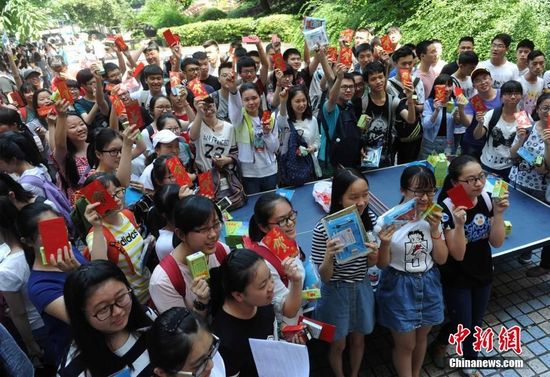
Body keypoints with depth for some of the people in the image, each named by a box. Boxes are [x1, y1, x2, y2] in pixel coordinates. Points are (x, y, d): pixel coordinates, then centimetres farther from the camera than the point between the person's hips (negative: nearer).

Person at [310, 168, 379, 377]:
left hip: (362, 289, 4)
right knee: (338, 344, 18)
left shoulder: (370, 219, -13)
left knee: (358, 340, 25)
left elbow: (371, 264, 1)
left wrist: (373, 255, -23)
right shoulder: (324, 228, -26)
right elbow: (324, 277, -19)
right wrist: (329, 256, -40)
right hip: (336, 292, -4)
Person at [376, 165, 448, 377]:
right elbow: (382, 265, -14)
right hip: (399, 287, -5)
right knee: (405, 344, 12)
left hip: (428, 285, 5)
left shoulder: (433, 218, -7)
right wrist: (385, 243, -34)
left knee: (421, 337, 25)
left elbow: (441, 259, -3)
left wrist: (435, 230, -17)